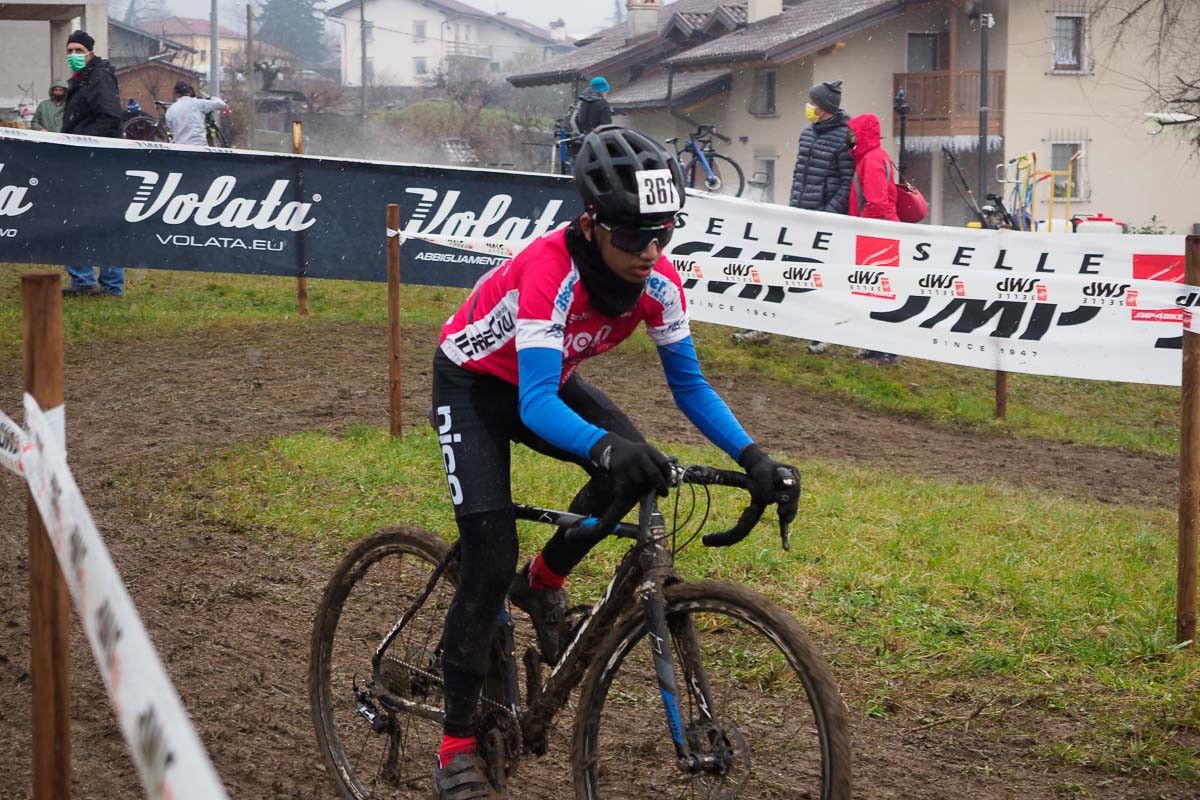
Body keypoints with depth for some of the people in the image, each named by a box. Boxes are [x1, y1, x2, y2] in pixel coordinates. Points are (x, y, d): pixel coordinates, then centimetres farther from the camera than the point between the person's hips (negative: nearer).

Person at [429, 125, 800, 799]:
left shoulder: (659, 282, -22)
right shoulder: (551, 270, -39)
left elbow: (690, 385, -11)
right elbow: (536, 406, -47)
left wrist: (753, 457, -26)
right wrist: (606, 447, -66)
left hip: (547, 376, 6)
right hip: (473, 384, -5)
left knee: (634, 469, -22)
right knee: (491, 563, -16)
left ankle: (544, 584, 7)